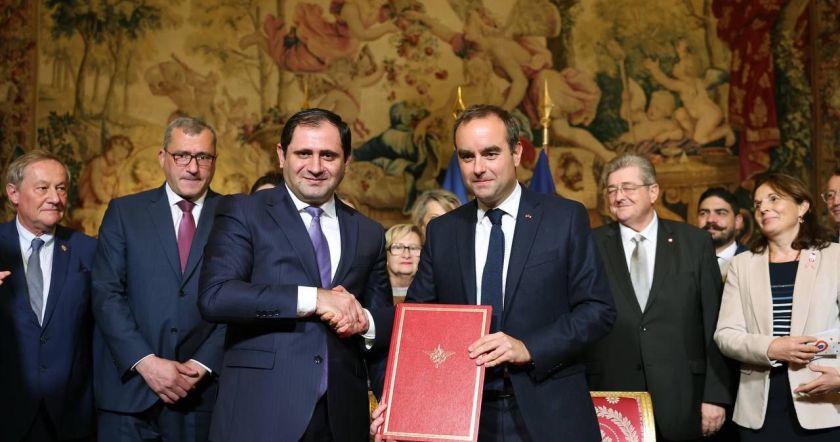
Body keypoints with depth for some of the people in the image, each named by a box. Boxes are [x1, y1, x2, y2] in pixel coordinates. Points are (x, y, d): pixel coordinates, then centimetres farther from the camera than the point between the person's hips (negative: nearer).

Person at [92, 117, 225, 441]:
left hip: (204, 389, 0)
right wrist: (146, 362, -11)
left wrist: (203, 365, -9)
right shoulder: (124, 212, 5)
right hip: (130, 388, 0)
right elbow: (106, 294, -2)